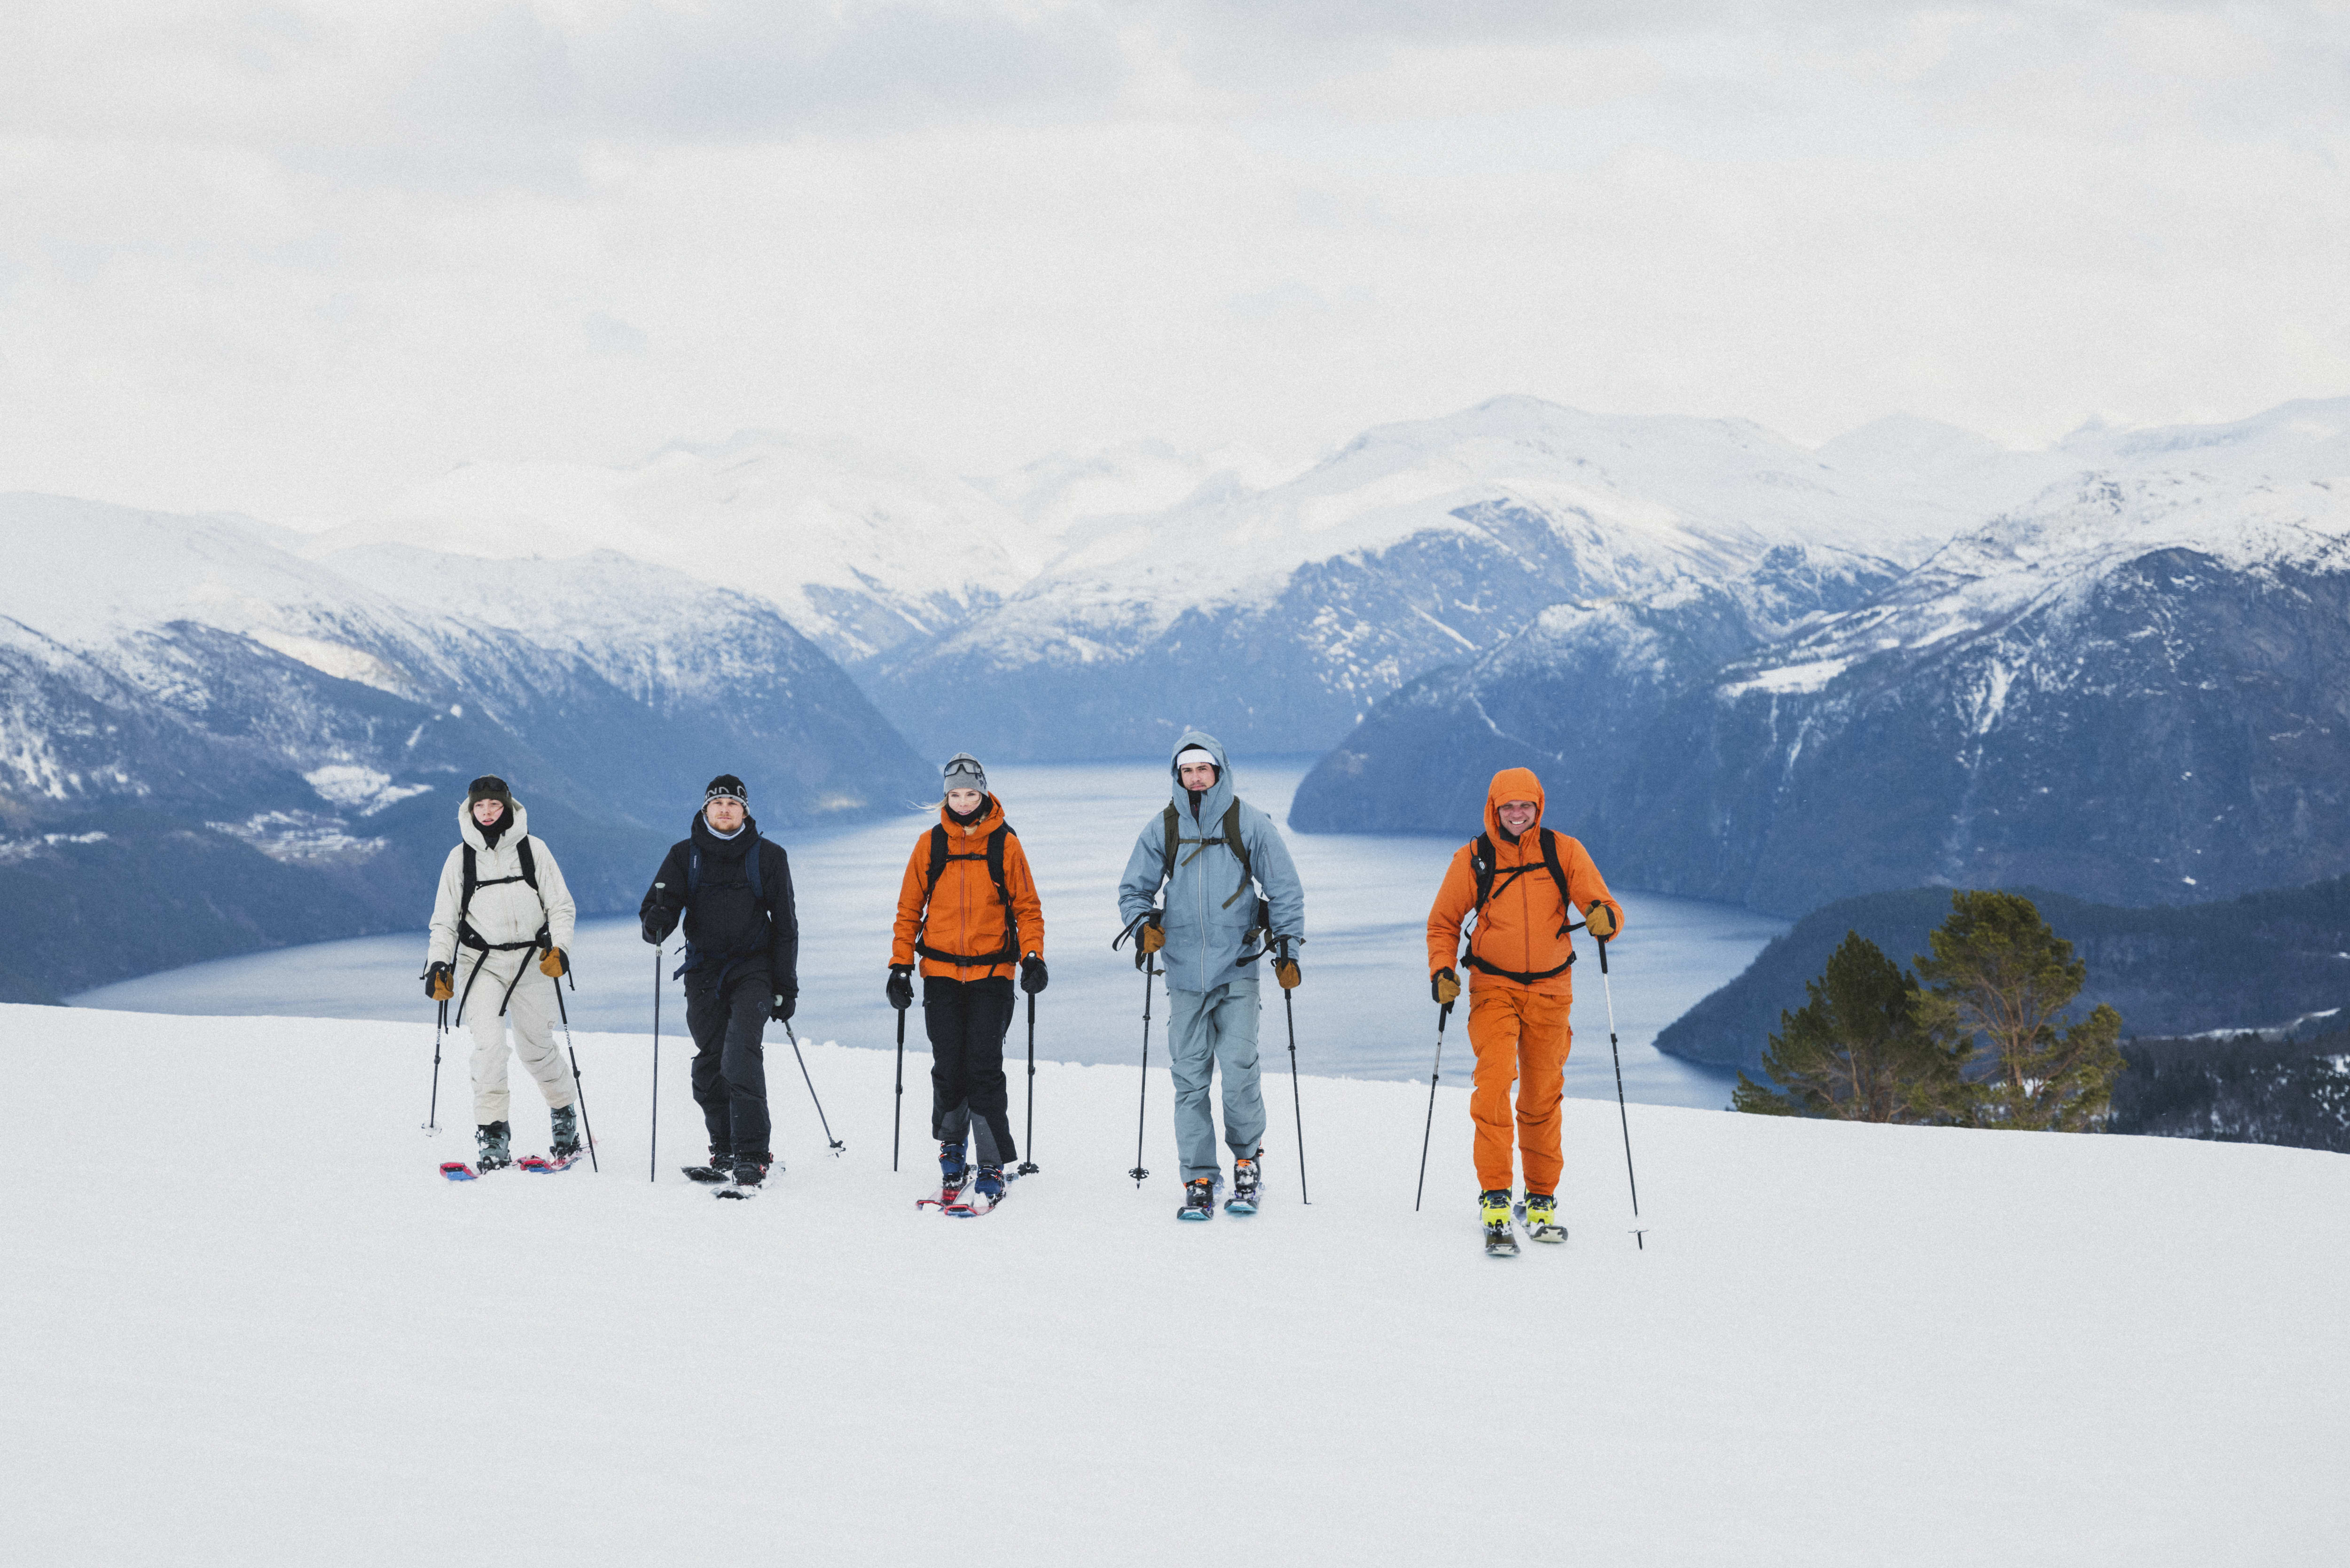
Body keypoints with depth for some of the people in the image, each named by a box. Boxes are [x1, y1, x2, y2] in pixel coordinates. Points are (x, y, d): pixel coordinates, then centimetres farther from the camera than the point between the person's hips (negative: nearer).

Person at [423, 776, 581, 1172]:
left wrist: (559, 947, -13)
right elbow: (445, 920, 10)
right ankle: (492, 1135, -9)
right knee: (489, 1044, -15)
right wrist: (438, 964, -3)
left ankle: (564, 1110, 30)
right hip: (482, 962, 0)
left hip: (531, 960, 0)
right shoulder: (460, 857, 4)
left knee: (536, 1047, 5)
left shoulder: (533, 849, 0)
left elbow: (560, 905, 3)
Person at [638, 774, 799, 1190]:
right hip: (704, 971, 3)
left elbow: (784, 925, 7)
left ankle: (752, 1154, -18)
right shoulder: (685, 855, 8)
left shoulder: (768, 856, 5)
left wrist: (786, 986, 4)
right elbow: (662, 902, 1)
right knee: (710, 1063, 3)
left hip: (752, 968, -3)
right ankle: (724, 1151, 14)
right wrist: (656, 923, -25)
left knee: (741, 1054, -18)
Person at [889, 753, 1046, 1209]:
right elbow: (909, 909, 10)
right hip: (941, 973, 2)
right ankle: (951, 1147, 23)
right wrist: (900, 966, 4)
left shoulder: (1005, 844, 1)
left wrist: (1033, 957, -9)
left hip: (991, 973, -2)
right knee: (948, 1068, 1)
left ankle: (992, 1166, -1)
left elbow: (1027, 907, 4)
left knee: (984, 1069, -7)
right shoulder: (931, 844, 5)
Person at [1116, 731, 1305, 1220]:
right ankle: (1199, 1179, 8)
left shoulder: (1249, 824, 0)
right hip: (1185, 971, 2)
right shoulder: (1163, 828, 5)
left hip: (1237, 966, -2)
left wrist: (1287, 948, -2)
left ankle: (1246, 1160, 12)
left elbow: (1285, 888, 5)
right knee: (1190, 1078, 1)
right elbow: (1134, 888, 14)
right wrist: (1143, 924, -6)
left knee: (1239, 1069, -10)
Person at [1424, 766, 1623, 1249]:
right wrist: (1442, 971, -7)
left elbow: (1606, 908, -3)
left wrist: (1604, 918, -27)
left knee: (1543, 1099, 9)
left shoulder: (1564, 852, -1)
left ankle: (1541, 1201, 23)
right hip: (1493, 987, -1)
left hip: (1549, 991, 1)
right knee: (1494, 1082, -19)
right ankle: (1495, 1198, -18)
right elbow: (1444, 922, 9)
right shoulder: (1473, 859, -1)